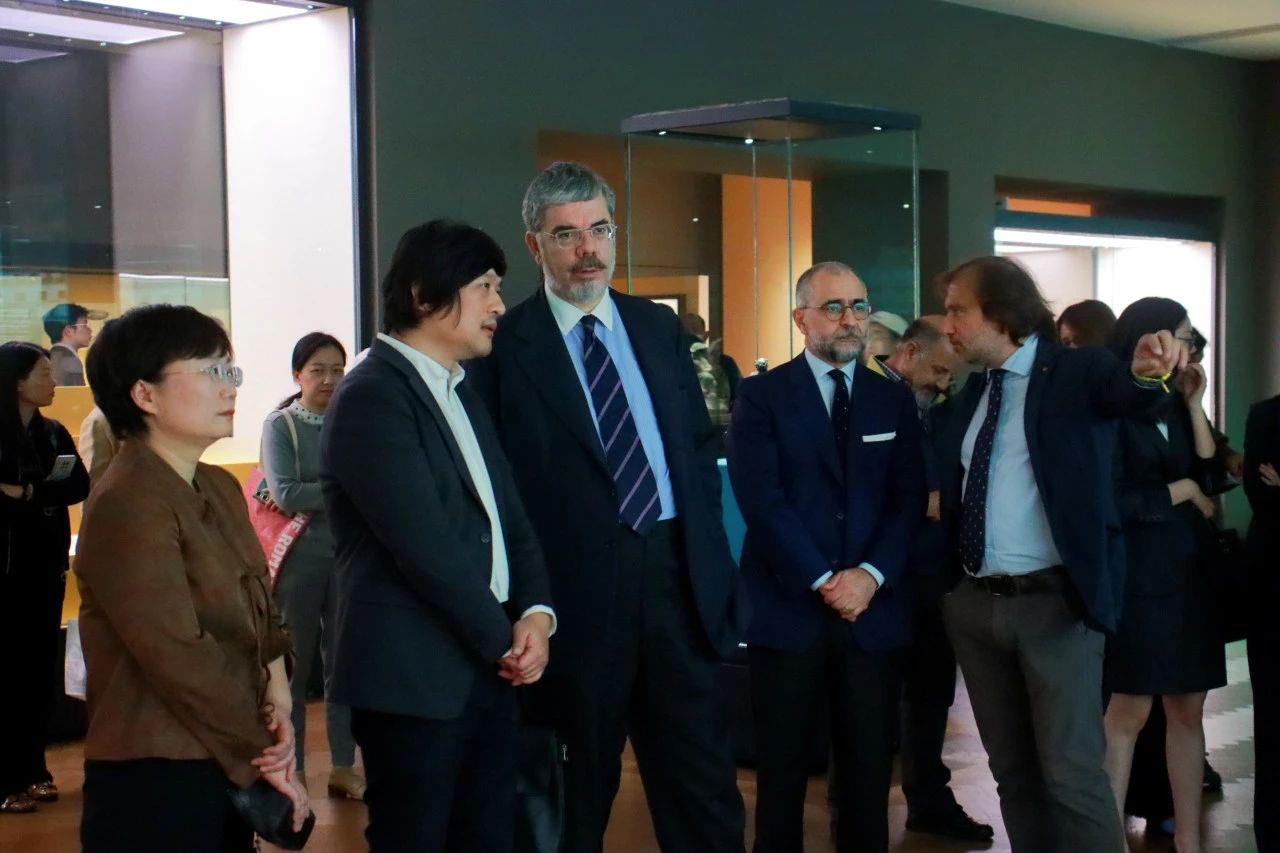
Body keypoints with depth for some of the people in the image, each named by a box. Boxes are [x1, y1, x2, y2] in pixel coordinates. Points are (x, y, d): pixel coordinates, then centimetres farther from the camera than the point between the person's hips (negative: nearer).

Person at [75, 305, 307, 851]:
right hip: (153, 783, -8)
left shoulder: (220, 488, 11)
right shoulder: (128, 504, -17)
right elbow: (178, 657, -21)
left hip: (225, 769, 8)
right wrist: (265, 751, -12)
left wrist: (278, 705, -5)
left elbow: (262, 611, 12)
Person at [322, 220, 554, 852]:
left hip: (487, 668, 8)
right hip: (413, 675, -8)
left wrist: (536, 612, -2)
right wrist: (506, 638, -10)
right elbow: (425, 545, -19)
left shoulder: (460, 392, 16)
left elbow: (508, 516, 15)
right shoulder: (372, 395, -13)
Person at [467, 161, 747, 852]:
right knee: (579, 793, 11)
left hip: (676, 570, 4)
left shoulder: (659, 327, 10)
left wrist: (710, 551, 8)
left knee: (703, 781, 10)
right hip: (577, 586, -4)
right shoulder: (505, 344, -5)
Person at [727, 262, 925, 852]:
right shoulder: (761, 397, 0)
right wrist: (823, 580, -15)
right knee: (782, 770, 7)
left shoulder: (894, 400, 11)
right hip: (788, 608, -3)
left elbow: (909, 500, 3)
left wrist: (870, 575, -12)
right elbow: (761, 499, -9)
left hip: (875, 611, 3)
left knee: (869, 769, 9)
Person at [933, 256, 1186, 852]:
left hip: (1054, 601, -6)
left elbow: (1127, 393, -28)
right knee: (1012, 769, 15)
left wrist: (1147, 372, -49)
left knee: (1071, 773, -7)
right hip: (975, 603, 6)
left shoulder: (1078, 372, -6)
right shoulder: (967, 397, 12)